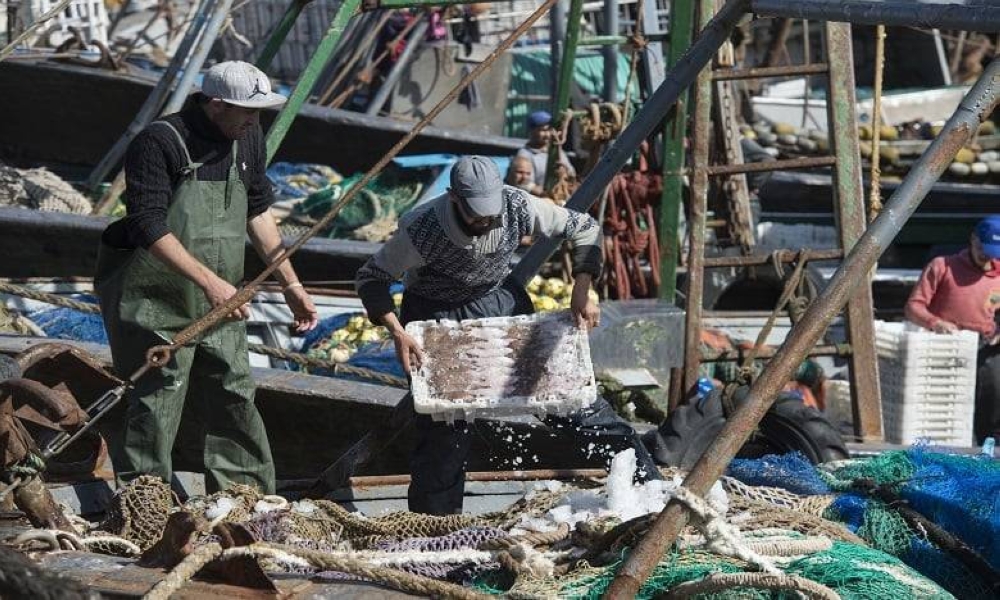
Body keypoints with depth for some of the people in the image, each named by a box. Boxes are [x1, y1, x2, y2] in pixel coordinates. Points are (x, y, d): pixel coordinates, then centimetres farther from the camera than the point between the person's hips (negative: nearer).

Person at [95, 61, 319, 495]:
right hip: (156, 299, -7)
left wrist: (291, 285, 15)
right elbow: (149, 227, -26)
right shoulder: (158, 143, -19)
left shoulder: (248, 138, 5)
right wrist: (210, 282, -34)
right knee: (155, 406, -5)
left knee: (234, 400, 10)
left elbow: (257, 211, 17)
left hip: (218, 303, 7)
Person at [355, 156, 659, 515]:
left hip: (501, 300, 3)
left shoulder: (517, 207, -25)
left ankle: (646, 477, 9)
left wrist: (581, 295, -18)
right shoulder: (423, 229, -33)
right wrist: (398, 333, -31)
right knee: (443, 419, -6)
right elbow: (371, 278, -19)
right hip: (437, 316, -3)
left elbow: (585, 228, -9)